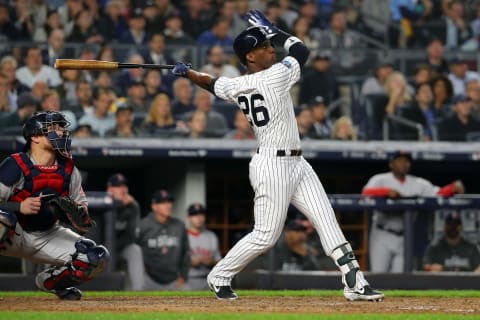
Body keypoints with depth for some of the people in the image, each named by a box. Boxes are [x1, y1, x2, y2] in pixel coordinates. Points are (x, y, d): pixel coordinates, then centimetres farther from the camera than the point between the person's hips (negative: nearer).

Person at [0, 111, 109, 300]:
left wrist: (80, 215, -14)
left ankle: (49, 281, 16)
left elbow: (81, 205, 9)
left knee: (98, 257, -9)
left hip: (47, 237, 6)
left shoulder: (68, 169, 0)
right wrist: (20, 207, -36)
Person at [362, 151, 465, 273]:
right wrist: (387, 191, -33)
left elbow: (438, 193, -2)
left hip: (404, 239, 3)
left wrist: (454, 187, -21)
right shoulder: (380, 180, 0)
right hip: (382, 235, -3)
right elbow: (366, 192, -18)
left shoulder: (418, 183, 9)